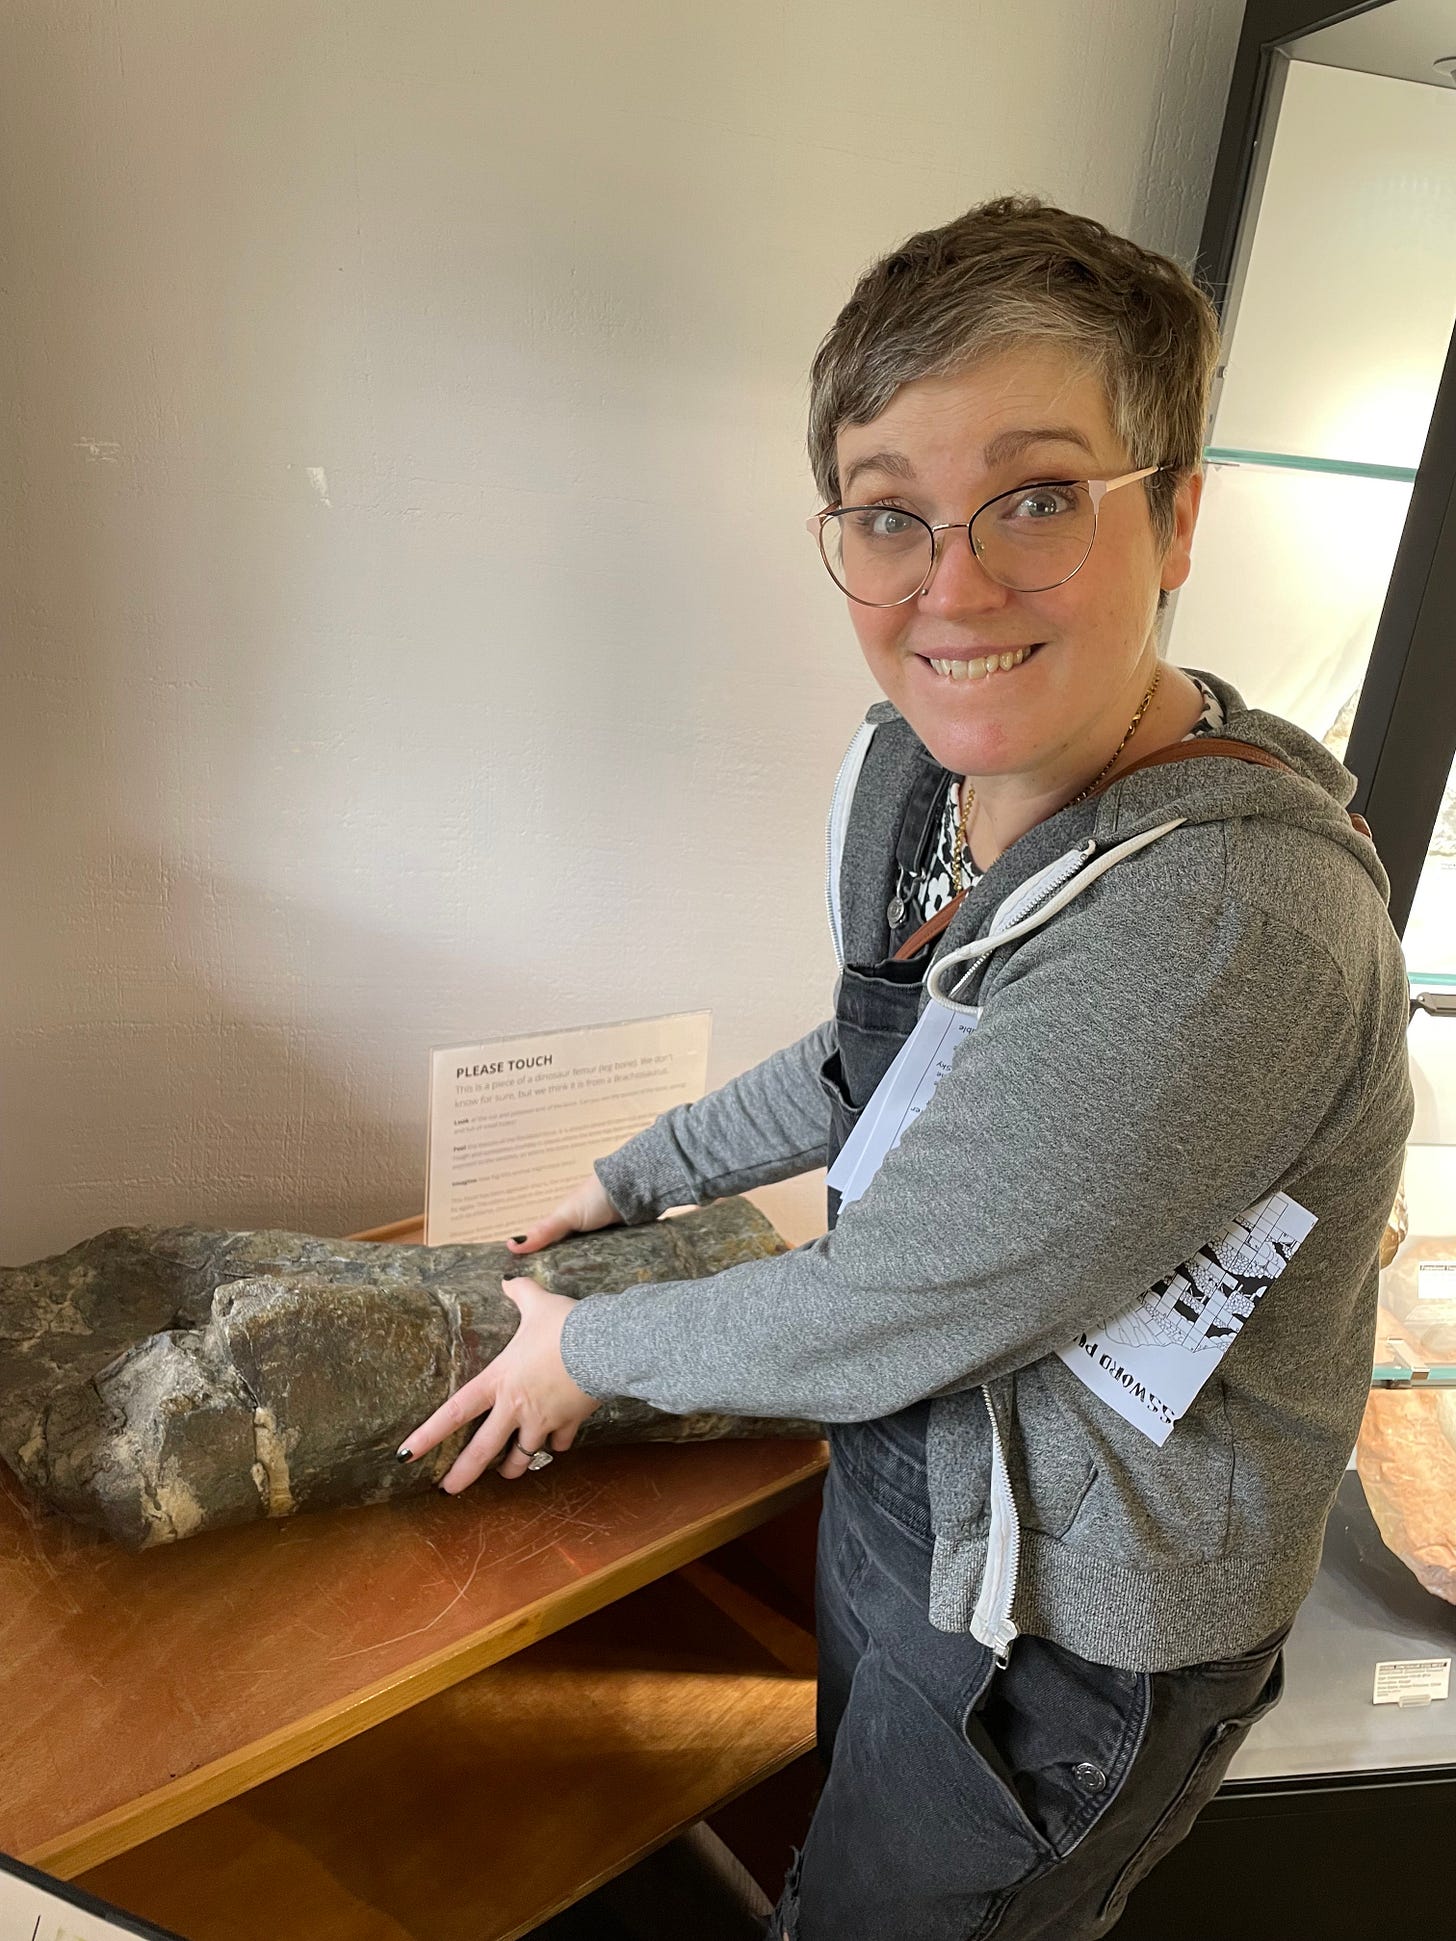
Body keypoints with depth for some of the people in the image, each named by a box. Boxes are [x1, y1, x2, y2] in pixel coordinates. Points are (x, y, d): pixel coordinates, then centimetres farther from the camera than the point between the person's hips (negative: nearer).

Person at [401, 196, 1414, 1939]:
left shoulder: (1224, 925, -37)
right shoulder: (911, 768, -9)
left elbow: (876, 1318, -29)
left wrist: (589, 1349, -12)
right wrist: (635, 1176, 12)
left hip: (1079, 1638, -7)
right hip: (905, 1486, 7)